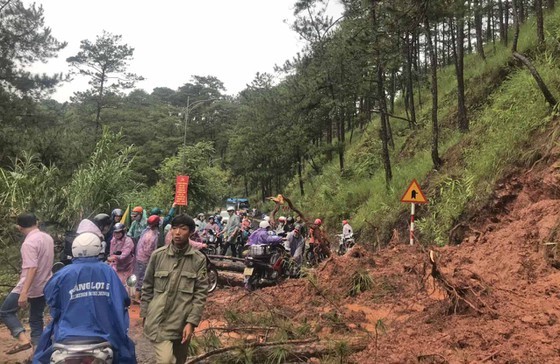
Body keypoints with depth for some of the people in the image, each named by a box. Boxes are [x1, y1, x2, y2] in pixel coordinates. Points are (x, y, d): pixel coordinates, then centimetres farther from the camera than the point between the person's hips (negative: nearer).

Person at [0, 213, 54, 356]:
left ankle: (23, 339, -7)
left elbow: (32, 268, -28)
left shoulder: (29, 243, -20)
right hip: (43, 287, 8)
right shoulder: (48, 238, 7)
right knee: (36, 320, 15)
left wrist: (24, 293, -31)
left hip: (29, 288, -8)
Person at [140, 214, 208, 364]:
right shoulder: (158, 255, -1)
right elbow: (147, 287, 8)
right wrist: (144, 314, 9)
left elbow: (201, 293, -3)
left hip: (183, 322, 1)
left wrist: (191, 322, -9)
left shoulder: (199, 259, -3)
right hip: (158, 321, -1)